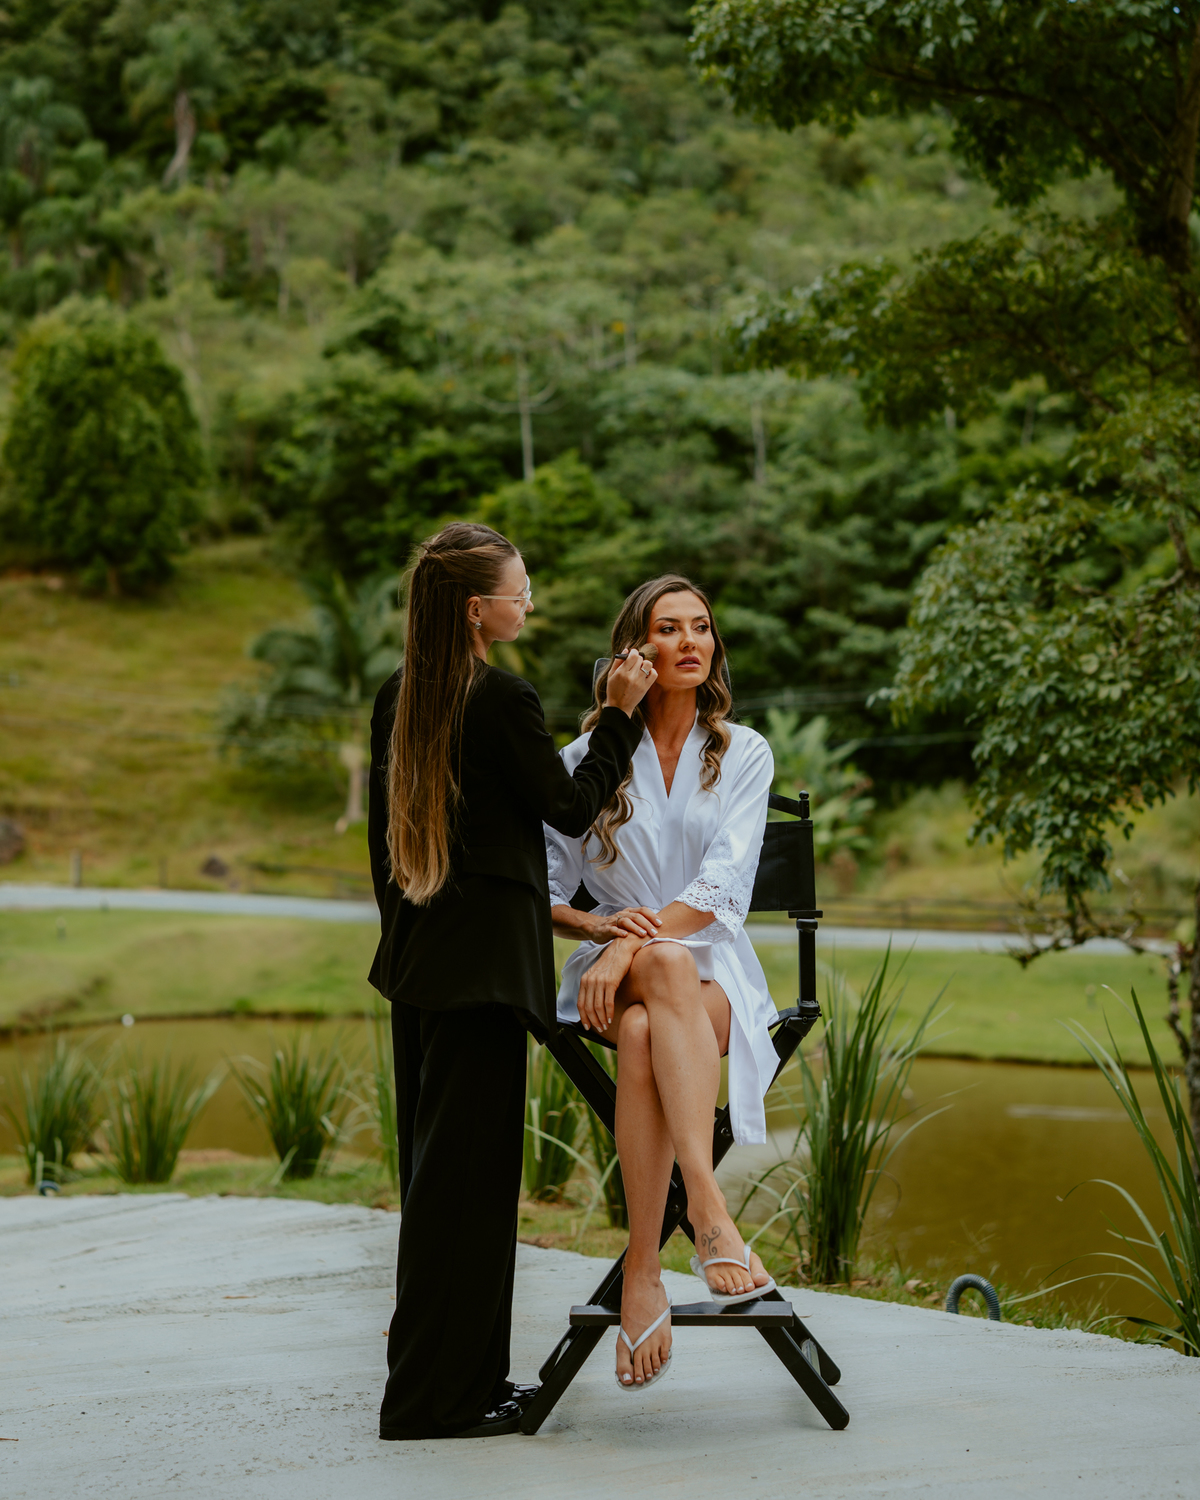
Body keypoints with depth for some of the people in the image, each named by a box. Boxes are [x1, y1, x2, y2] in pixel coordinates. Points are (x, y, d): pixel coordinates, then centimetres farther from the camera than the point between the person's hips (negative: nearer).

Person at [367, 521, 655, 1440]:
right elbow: (572, 808, -5)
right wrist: (620, 715, 1)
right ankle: (438, 1396, 3)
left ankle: (455, 1376, 23)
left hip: (417, 956, 9)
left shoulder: (398, 699, 8)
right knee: (468, 1169, -3)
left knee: (434, 1164, 14)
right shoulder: (501, 700, -16)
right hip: (481, 963, -9)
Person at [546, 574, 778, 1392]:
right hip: (615, 975, 0)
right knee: (667, 965, -38)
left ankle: (643, 1272, -43)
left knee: (644, 1033, -36)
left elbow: (725, 886, -7)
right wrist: (597, 926, -14)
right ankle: (710, 1210, -47)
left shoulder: (744, 753, 7)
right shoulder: (589, 757, 10)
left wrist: (632, 945, -21)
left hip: (716, 973, 0)